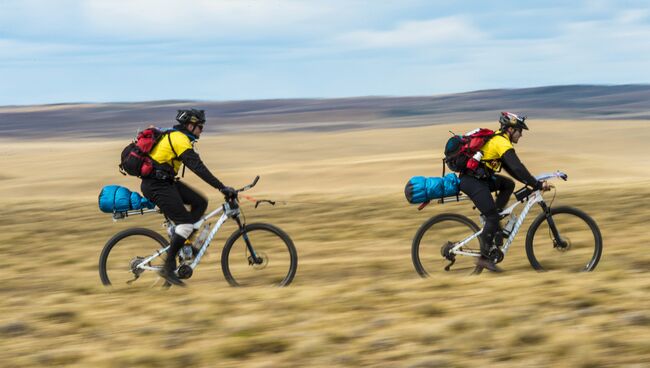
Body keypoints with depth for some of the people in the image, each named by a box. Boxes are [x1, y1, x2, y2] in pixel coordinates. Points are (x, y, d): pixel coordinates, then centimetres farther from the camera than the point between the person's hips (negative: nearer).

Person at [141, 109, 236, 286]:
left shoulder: (173, 136, 16)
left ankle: (185, 244, 9)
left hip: (165, 181, 10)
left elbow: (195, 164, 26)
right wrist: (223, 188, -27)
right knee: (185, 222, -13)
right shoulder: (180, 139, -16)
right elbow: (198, 168, -25)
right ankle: (168, 267, -9)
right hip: (157, 186, -10)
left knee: (200, 203, 6)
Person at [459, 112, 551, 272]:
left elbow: (511, 168, 23)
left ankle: (493, 223, 9)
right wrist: (537, 185, -18)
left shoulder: (496, 139, 18)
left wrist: (532, 182, 19)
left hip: (478, 177, 9)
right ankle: (484, 257, -4)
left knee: (508, 185, 14)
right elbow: (517, 168, -21)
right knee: (493, 217, -8)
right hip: (473, 182, -9)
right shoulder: (502, 143, -13)